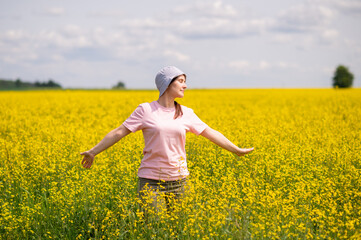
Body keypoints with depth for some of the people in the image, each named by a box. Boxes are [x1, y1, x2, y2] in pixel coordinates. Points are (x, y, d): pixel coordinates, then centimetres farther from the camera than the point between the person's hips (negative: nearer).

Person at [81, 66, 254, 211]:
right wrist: (93, 152, -4)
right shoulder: (146, 110, -4)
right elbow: (119, 132, -2)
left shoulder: (186, 113, 6)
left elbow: (210, 133, 13)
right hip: (151, 180, -3)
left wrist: (237, 150, 13)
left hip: (178, 180, 4)